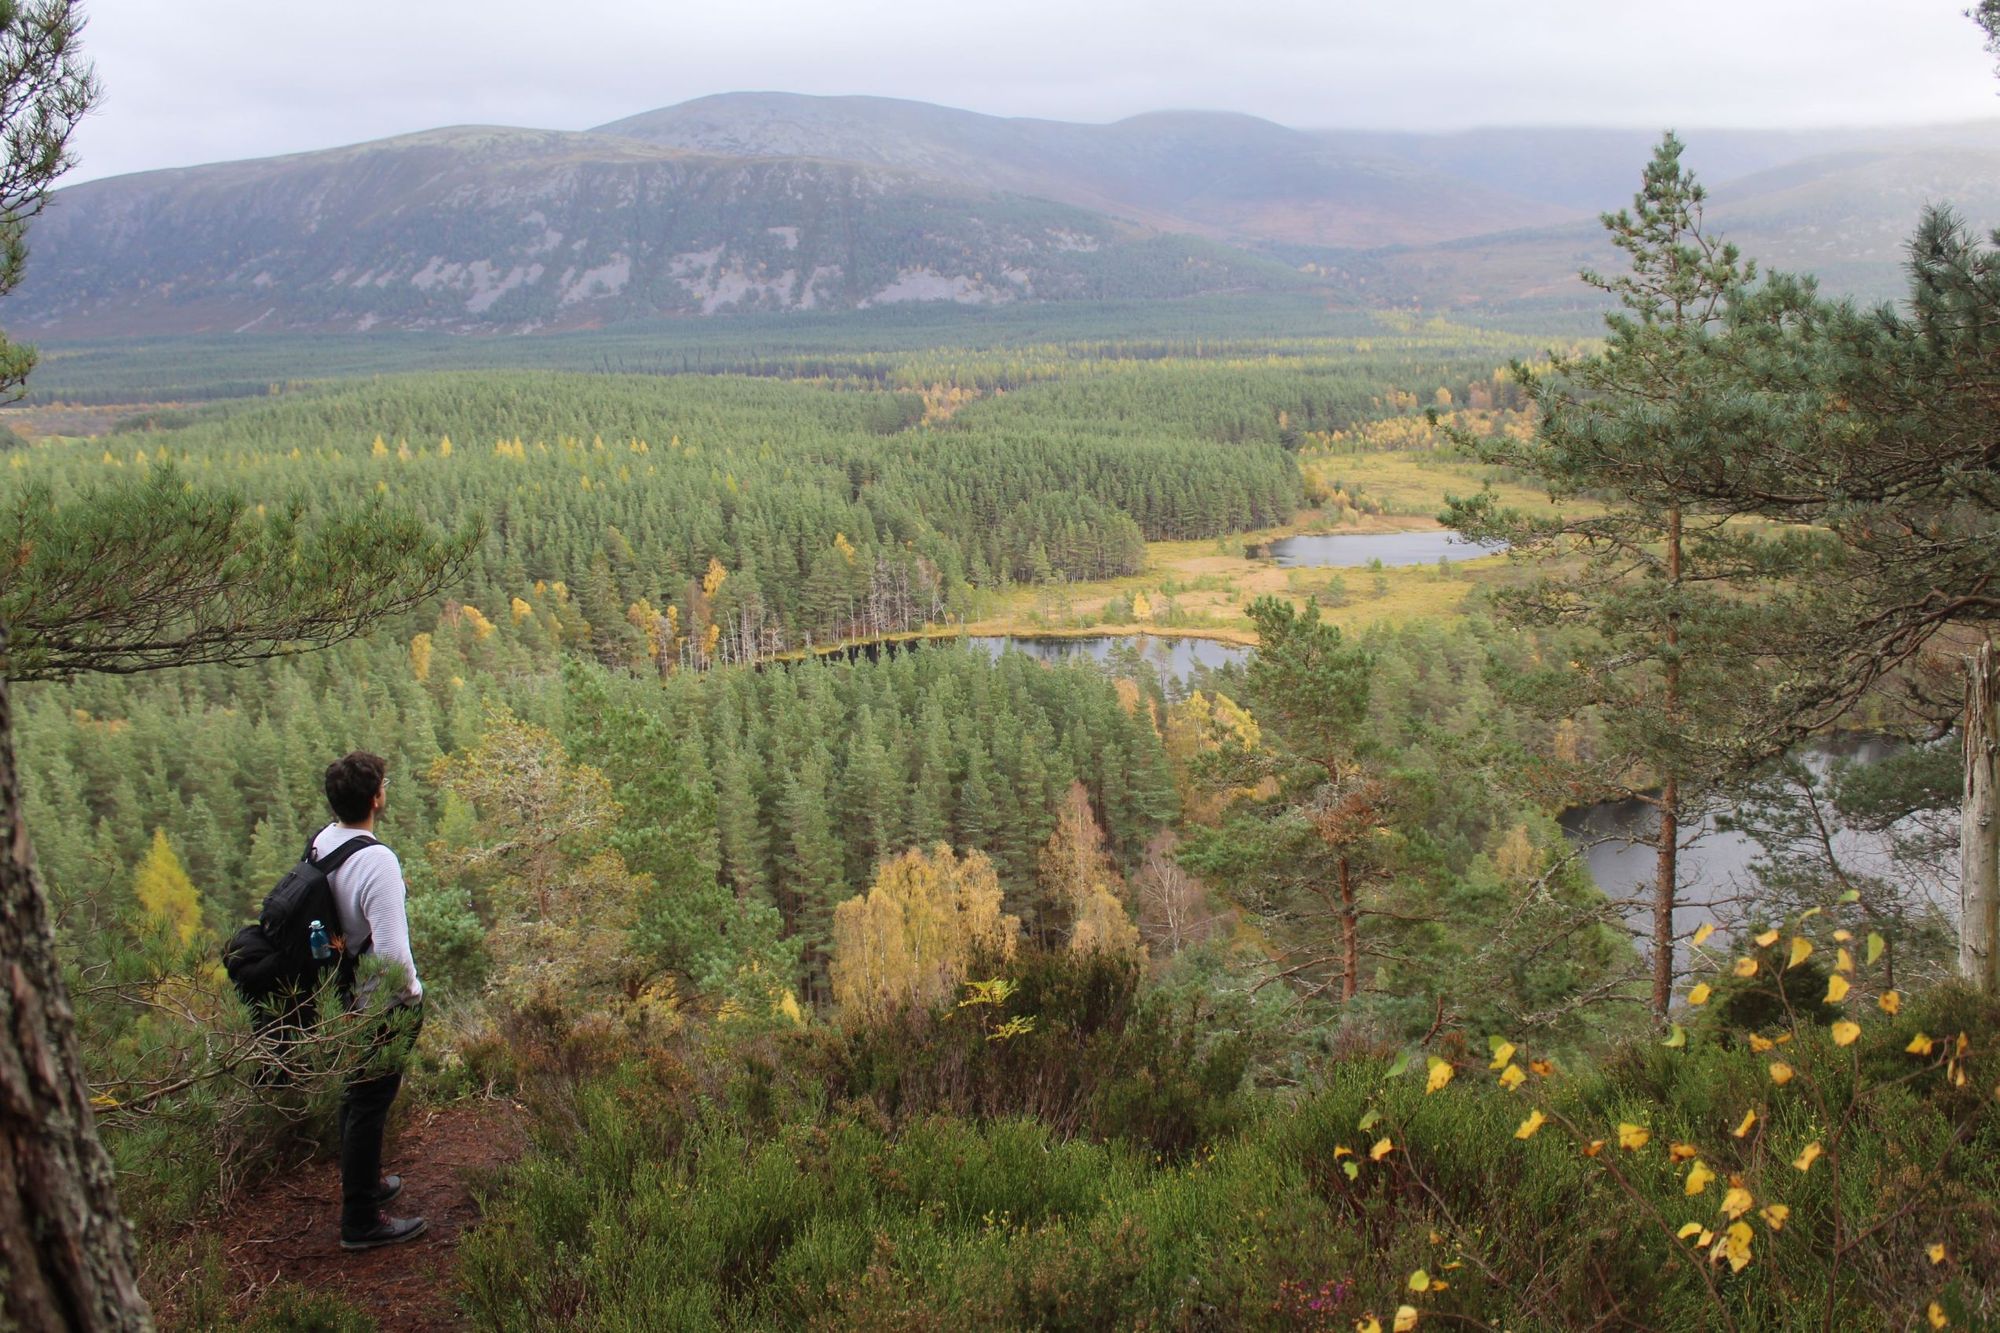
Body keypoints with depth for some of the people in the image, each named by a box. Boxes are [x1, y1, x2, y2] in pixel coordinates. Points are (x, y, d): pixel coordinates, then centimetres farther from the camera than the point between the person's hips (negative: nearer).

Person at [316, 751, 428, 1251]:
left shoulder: (322, 841, -3)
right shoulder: (376, 861, -28)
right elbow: (392, 951, -28)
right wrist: (411, 996, -11)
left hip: (348, 991, 8)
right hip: (383, 1002, -8)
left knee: (357, 1093, 24)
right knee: (370, 1102, 3)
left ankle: (364, 1181, 43)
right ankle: (360, 1222, 15)